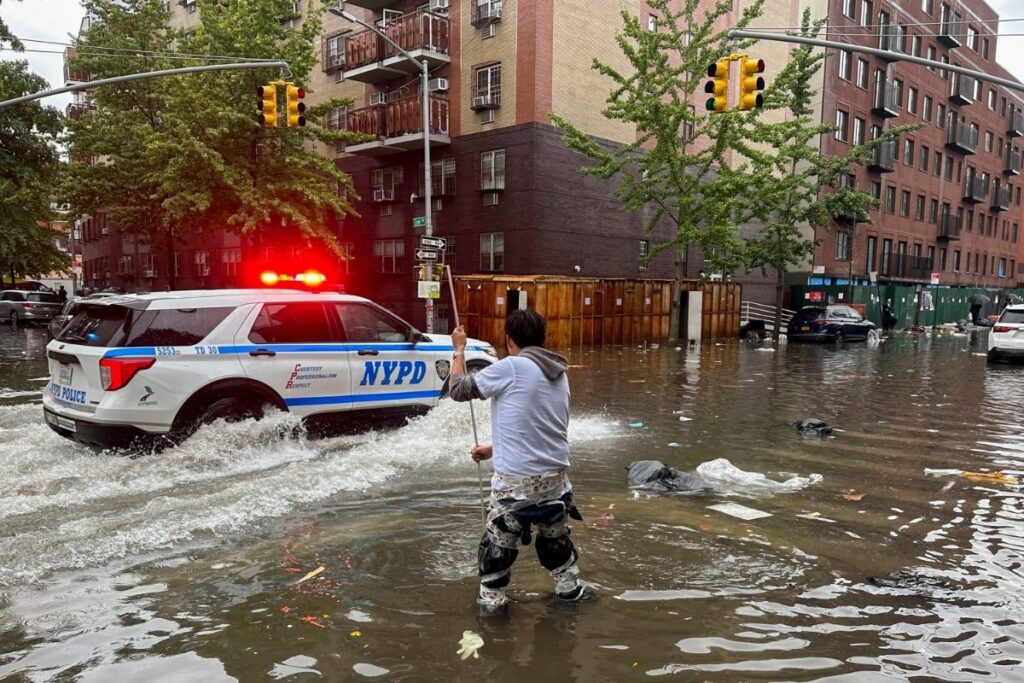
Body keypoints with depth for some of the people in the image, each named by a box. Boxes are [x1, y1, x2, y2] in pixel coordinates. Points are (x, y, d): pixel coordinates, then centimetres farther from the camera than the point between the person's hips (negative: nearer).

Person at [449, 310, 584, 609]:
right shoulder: (559, 373, 8)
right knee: (555, 535, 26)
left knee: (498, 541, 11)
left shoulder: (510, 368, -15)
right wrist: (495, 449, 24)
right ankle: (570, 587, 39)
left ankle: (491, 599, 23)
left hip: (517, 479, -6)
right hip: (555, 474, 7)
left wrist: (459, 350, 10)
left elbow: (458, 389, -5)